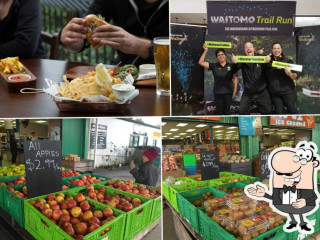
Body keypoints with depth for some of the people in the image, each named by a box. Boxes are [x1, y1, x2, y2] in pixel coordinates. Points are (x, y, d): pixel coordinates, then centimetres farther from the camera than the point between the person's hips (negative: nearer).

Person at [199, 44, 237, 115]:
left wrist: (235, 90, 1)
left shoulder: (231, 66, 1)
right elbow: (201, 62, -6)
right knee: (219, 112, 7)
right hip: (218, 93, 0)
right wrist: (205, 51, -11)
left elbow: (235, 78, 6)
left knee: (227, 111, 10)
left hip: (228, 92, 0)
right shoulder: (214, 66, 0)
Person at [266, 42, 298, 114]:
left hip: (287, 91, -3)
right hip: (274, 94, 3)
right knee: (279, 113, 3)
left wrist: (290, 73, -26)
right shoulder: (269, 61, 9)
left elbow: (294, 77, -2)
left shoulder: (287, 61, 1)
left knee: (292, 111, -10)